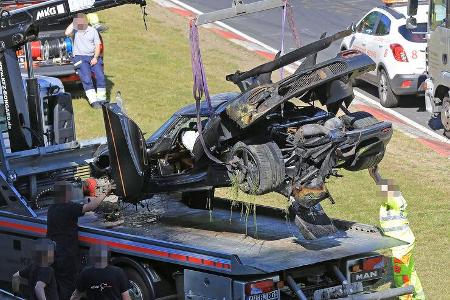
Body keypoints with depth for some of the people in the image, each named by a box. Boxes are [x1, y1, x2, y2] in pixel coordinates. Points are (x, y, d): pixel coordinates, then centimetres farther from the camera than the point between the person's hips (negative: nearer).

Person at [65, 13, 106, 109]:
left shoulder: (92, 31, 13)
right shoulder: (75, 31, 6)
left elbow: (98, 45, 9)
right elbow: (67, 33, -18)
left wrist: (95, 58, -6)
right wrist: (73, 23, -5)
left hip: (93, 57, 3)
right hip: (80, 58, -3)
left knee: (101, 76, -16)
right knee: (87, 79, -21)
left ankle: (102, 99, -9)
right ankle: (93, 101, -23)